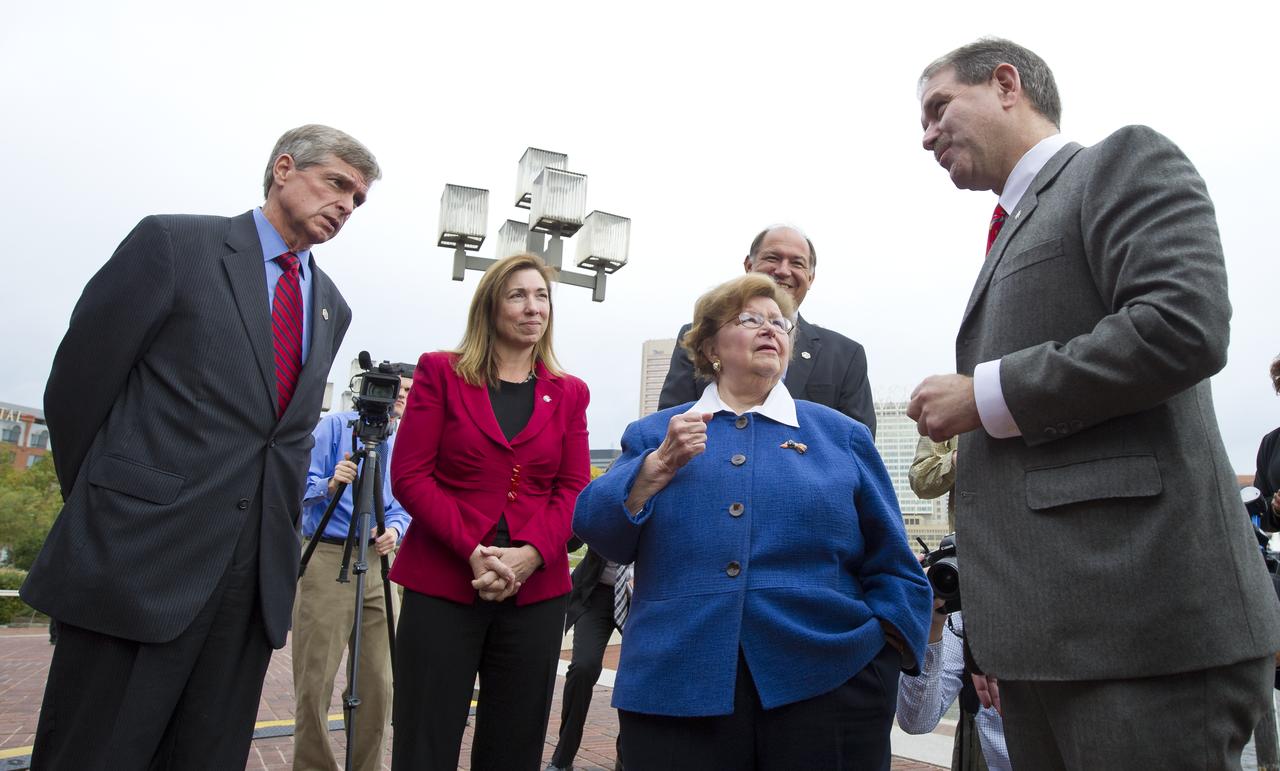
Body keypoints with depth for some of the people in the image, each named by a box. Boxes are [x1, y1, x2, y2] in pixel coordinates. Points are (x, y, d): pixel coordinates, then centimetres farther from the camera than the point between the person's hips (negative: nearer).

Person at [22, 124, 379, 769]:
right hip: (140, 558, -4)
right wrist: (100, 506, 6)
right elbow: (77, 383, 0)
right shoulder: (174, 242, -1)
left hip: (257, 572, 5)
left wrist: (278, 533, 12)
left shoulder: (332, 307, 15)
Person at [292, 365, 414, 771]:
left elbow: (404, 506, 10)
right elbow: (304, 487, -5)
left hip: (376, 563, 4)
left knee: (378, 683, 6)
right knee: (315, 682, -3)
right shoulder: (334, 425, 1)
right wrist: (331, 485, -27)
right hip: (326, 558, -4)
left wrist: (393, 529, -11)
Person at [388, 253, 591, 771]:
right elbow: (410, 476, -4)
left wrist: (530, 554, -13)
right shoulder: (440, 372, 3)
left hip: (536, 590, 3)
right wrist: (474, 550, -15)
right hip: (442, 586, -2)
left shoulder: (569, 392, 10)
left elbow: (574, 490, 4)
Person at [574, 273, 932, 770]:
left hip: (826, 685, 1)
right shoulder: (655, 433, 11)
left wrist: (885, 651, -6)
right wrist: (661, 464, -11)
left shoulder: (841, 436, 10)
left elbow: (889, 564, 8)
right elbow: (599, 533, 2)